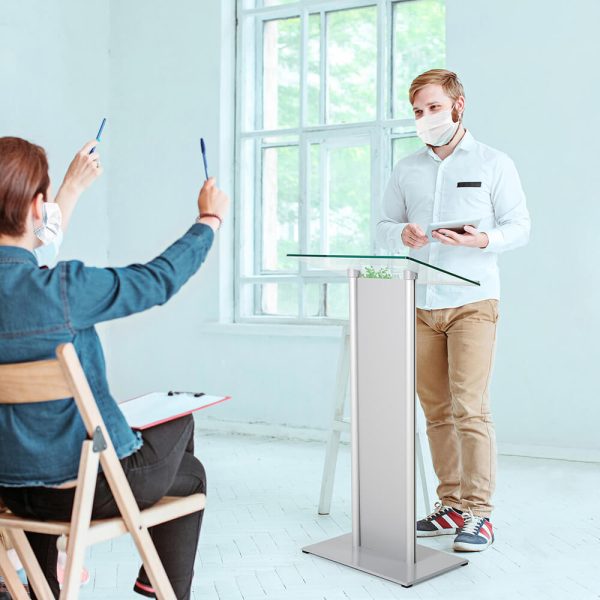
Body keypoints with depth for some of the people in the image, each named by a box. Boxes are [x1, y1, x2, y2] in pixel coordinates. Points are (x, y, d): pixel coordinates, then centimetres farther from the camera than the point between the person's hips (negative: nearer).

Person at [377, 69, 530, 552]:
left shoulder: (494, 164, 5)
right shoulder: (406, 170, 15)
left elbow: (519, 227, 3)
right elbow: (384, 227, 15)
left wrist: (483, 240, -17)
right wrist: (402, 234, -8)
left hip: (472, 301, -4)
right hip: (420, 305, 4)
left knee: (469, 407, -11)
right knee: (436, 411, 5)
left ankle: (478, 514, -3)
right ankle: (451, 506, 16)